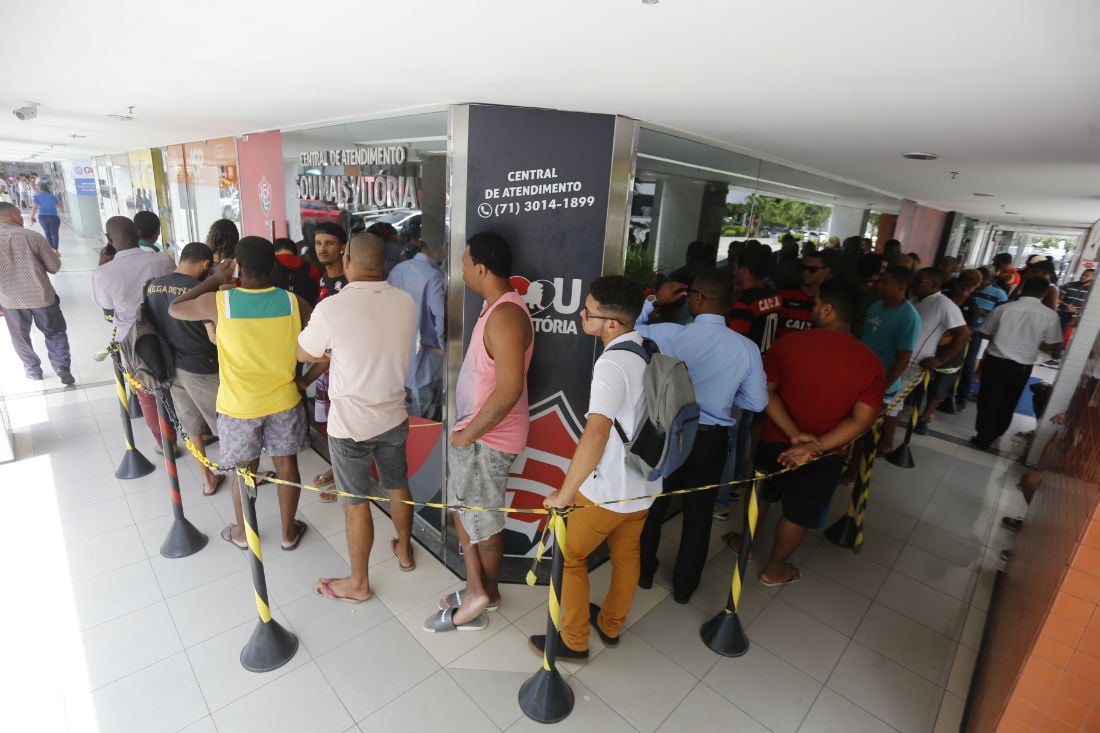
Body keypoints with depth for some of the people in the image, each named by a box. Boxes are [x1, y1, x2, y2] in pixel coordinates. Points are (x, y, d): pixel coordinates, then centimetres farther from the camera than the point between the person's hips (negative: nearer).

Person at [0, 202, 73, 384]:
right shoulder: (33, 236, -13)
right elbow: (54, 267, -7)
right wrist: (53, 254, 15)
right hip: (41, 295, -2)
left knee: (20, 336, 20)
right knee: (55, 332, 14)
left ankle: (32, 369, 32)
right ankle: (61, 366, 0)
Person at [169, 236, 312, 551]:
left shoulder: (218, 302, -14)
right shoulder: (293, 302, -11)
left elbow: (174, 309, 6)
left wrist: (215, 279, 9)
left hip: (239, 406, 0)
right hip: (284, 401, 1)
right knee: (287, 466, 15)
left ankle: (242, 533, 39)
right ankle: (289, 532, 32)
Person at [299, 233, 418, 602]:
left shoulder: (331, 308, -21)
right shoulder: (406, 302, -6)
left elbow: (303, 354, -3)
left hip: (351, 423, -5)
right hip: (394, 416, 5)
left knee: (356, 503, 10)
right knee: (398, 486, 22)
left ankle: (358, 583, 28)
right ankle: (404, 552, 44)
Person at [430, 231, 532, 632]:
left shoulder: (506, 314, -25)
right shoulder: (495, 306, 8)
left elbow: (509, 390, -30)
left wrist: (468, 433, -19)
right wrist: (465, 430, 14)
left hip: (488, 438, -10)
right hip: (474, 431, 10)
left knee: (483, 521, 10)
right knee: (463, 509, 21)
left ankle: (486, 592, 33)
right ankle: (477, 589, 38)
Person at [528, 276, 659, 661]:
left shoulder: (612, 364, -28)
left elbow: (596, 434, -40)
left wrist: (564, 493, -30)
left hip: (606, 490, -8)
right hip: (645, 484, 8)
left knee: (570, 557, 15)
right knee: (626, 555, 25)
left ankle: (574, 641, 32)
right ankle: (611, 625, 47)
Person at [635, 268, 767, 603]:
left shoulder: (669, 335, -19)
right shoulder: (747, 348, -13)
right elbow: (757, 402, -4)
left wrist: (654, 300, -3)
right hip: (711, 440, 1)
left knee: (654, 504, 21)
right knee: (699, 512, 19)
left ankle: (644, 571, 41)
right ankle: (684, 585, 37)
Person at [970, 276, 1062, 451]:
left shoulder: (1004, 308, -7)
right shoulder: (1050, 315, -6)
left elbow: (985, 334, 2)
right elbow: (1049, 346, -1)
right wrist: (1030, 342, 16)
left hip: (995, 361, -1)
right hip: (1022, 366, 2)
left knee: (989, 400, 8)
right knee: (1008, 403, 19)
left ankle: (983, 439, 11)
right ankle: (995, 434, 35)